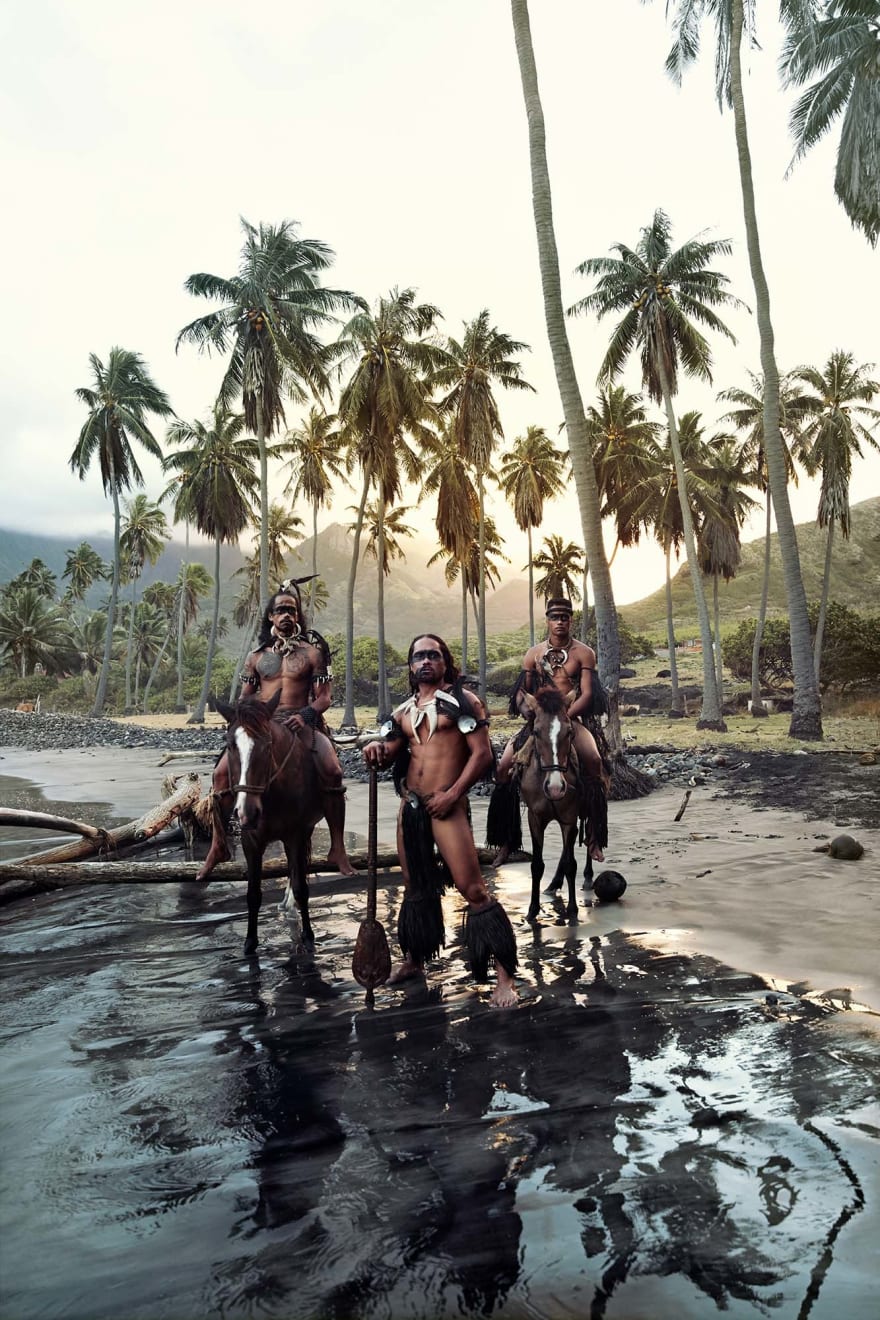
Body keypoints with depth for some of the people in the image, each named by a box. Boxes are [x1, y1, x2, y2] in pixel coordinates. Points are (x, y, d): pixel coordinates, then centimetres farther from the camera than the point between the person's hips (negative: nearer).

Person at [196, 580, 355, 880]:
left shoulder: (312, 652, 5)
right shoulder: (257, 656, 14)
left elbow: (324, 696, 0)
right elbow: (244, 698, 15)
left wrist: (306, 715, -19)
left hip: (301, 723, -3)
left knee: (332, 771, -29)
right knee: (222, 772, -16)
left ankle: (338, 848, -19)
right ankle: (218, 846, -1)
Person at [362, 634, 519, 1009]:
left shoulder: (462, 700, -3)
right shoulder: (404, 711, 15)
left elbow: (482, 754, -10)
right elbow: (388, 757, 16)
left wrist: (453, 794, -17)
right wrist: (376, 750, -9)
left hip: (446, 805, -6)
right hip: (410, 806, 6)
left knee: (473, 889, -11)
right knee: (414, 887, 18)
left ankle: (505, 975, -4)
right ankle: (413, 960, 35)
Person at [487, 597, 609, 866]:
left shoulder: (584, 653, 3)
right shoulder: (534, 654, 11)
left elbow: (586, 694, -7)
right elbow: (521, 693, 8)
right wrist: (530, 714, -13)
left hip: (571, 719, -2)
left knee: (594, 763, -29)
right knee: (504, 768, -14)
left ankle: (595, 840, -16)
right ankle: (507, 841, -3)